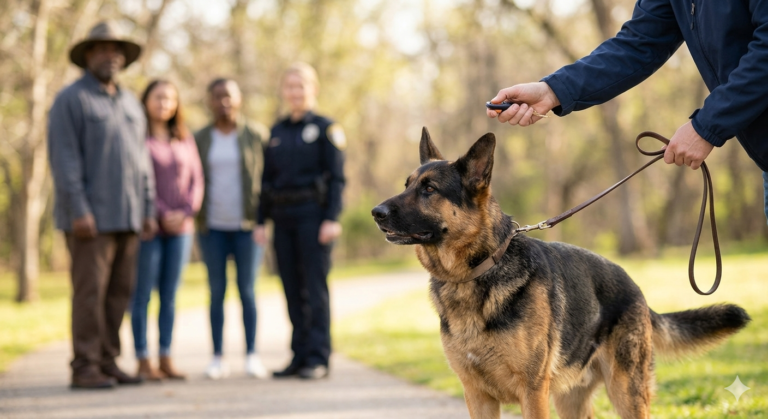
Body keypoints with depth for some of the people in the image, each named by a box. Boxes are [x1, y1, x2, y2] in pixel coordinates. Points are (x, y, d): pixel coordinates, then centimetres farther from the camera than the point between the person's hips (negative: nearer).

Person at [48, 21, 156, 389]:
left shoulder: (130, 104, 18)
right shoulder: (71, 100, -3)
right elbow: (64, 158, -11)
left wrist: (149, 210, 12)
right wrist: (78, 210, -18)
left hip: (127, 218, 7)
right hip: (91, 217, -7)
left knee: (119, 292, 6)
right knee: (90, 291, -8)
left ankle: (108, 363, 12)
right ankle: (85, 368, -5)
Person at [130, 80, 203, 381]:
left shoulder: (185, 139, 13)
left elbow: (196, 181, 10)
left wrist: (185, 213, -6)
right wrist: (161, 214, -13)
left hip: (180, 228, 5)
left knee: (170, 296, 6)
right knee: (143, 295, -2)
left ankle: (166, 359, 10)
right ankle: (143, 362, 1)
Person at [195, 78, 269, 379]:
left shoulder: (256, 135, 3)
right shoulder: (199, 139, 7)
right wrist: (196, 216, -1)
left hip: (247, 225, -1)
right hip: (212, 227, 1)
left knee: (247, 289, -1)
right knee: (217, 291, 2)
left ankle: (252, 355, 5)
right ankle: (217, 358, 6)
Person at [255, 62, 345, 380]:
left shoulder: (325, 129, -1)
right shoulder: (276, 132, 14)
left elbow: (337, 177, -6)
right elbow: (267, 178, 15)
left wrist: (332, 219, -14)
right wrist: (261, 220, 8)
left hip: (312, 214, -5)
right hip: (283, 218, 5)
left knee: (315, 287, -5)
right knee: (292, 290, 7)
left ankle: (318, 358, -1)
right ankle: (299, 356, 12)